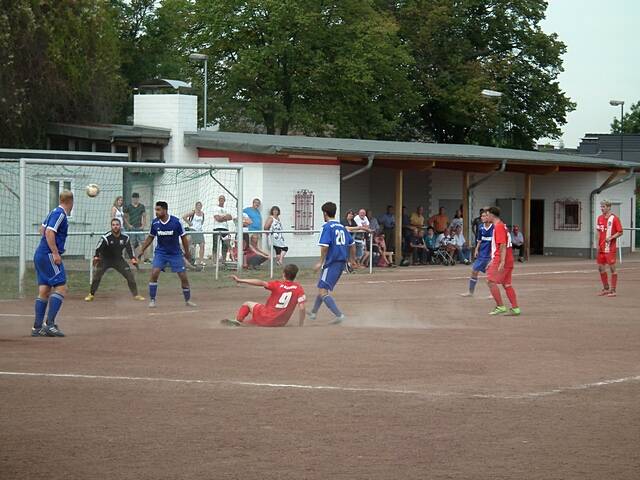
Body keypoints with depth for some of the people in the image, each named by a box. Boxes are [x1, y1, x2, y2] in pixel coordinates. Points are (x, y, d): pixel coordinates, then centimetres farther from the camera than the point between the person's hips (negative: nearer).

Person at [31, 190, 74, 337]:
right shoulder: (60, 214, -12)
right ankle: (49, 324, -20)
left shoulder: (53, 212, 16)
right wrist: (55, 253, -23)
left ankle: (37, 328, 8)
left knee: (44, 290, 9)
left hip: (40, 255, 10)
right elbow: (49, 232, -21)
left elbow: (42, 229, 28)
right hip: (49, 255, -10)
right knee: (61, 287, -12)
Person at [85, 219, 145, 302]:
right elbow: (98, 248, -25)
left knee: (129, 275, -3)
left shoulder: (125, 237, -10)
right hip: (105, 259, -3)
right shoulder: (106, 237, -23)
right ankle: (91, 295, -3)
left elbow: (129, 248, 1)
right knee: (97, 275, -17)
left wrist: (132, 258, -11)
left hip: (118, 259, 3)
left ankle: (136, 295, 10)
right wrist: (96, 257, -39)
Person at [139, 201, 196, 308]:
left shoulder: (176, 222, -15)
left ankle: (187, 300, 19)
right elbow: (150, 238, 9)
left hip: (175, 253, -1)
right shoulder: (155, 223, -7)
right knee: (154, 273, -17)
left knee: (183, 277, 0)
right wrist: (142, 250, 8)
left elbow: (183, 237, -4)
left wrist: (187, 253, 2)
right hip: (160, 252, 1)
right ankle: (152, 300, -7)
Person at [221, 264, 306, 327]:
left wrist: (240, 280, -20)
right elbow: (301, 308, -9)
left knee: (247, 304, 20)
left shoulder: (277, 284, -5)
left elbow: (261, 283, -17)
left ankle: (238, 320, -2)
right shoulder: (299, 288, -1)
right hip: (280, 324, 2)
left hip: (266, 318, -2)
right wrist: (300, 327, -2)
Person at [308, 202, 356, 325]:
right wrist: (352, 260, 26)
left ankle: (339, 315, -21)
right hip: (342, 262, 9)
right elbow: (352, 244, 16)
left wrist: (321, 262, -13)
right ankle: (313, 313, 38)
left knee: (323, 292, -10)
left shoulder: (327, 227, -9)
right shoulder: (342, 227, 14)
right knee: (322, 287, 25)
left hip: (332, 262, -9)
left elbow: (324, 246, -20)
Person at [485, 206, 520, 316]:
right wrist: (493, 261, 27)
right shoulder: (502, 226, 18)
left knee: (491, 282, -7)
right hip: (508, 260, 10)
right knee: (507, 284, 9)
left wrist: (502, 262, -24)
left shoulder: (499, 227, -13)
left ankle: (500, 307, -8)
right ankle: (515, 308, 8)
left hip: (501, 260, -10)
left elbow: (502, 246, -20)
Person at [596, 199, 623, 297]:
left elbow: (620, 232, -9)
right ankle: (606, 288, 24)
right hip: (601, 248, 7)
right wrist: (598, 243, 8)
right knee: (601, 268, 11)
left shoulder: (614, 219, -9)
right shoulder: (600, 218, 11)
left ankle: (613, 290, 2)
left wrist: (611, 237, -22)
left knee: (612, 268, -3)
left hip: (610, 248, -7)